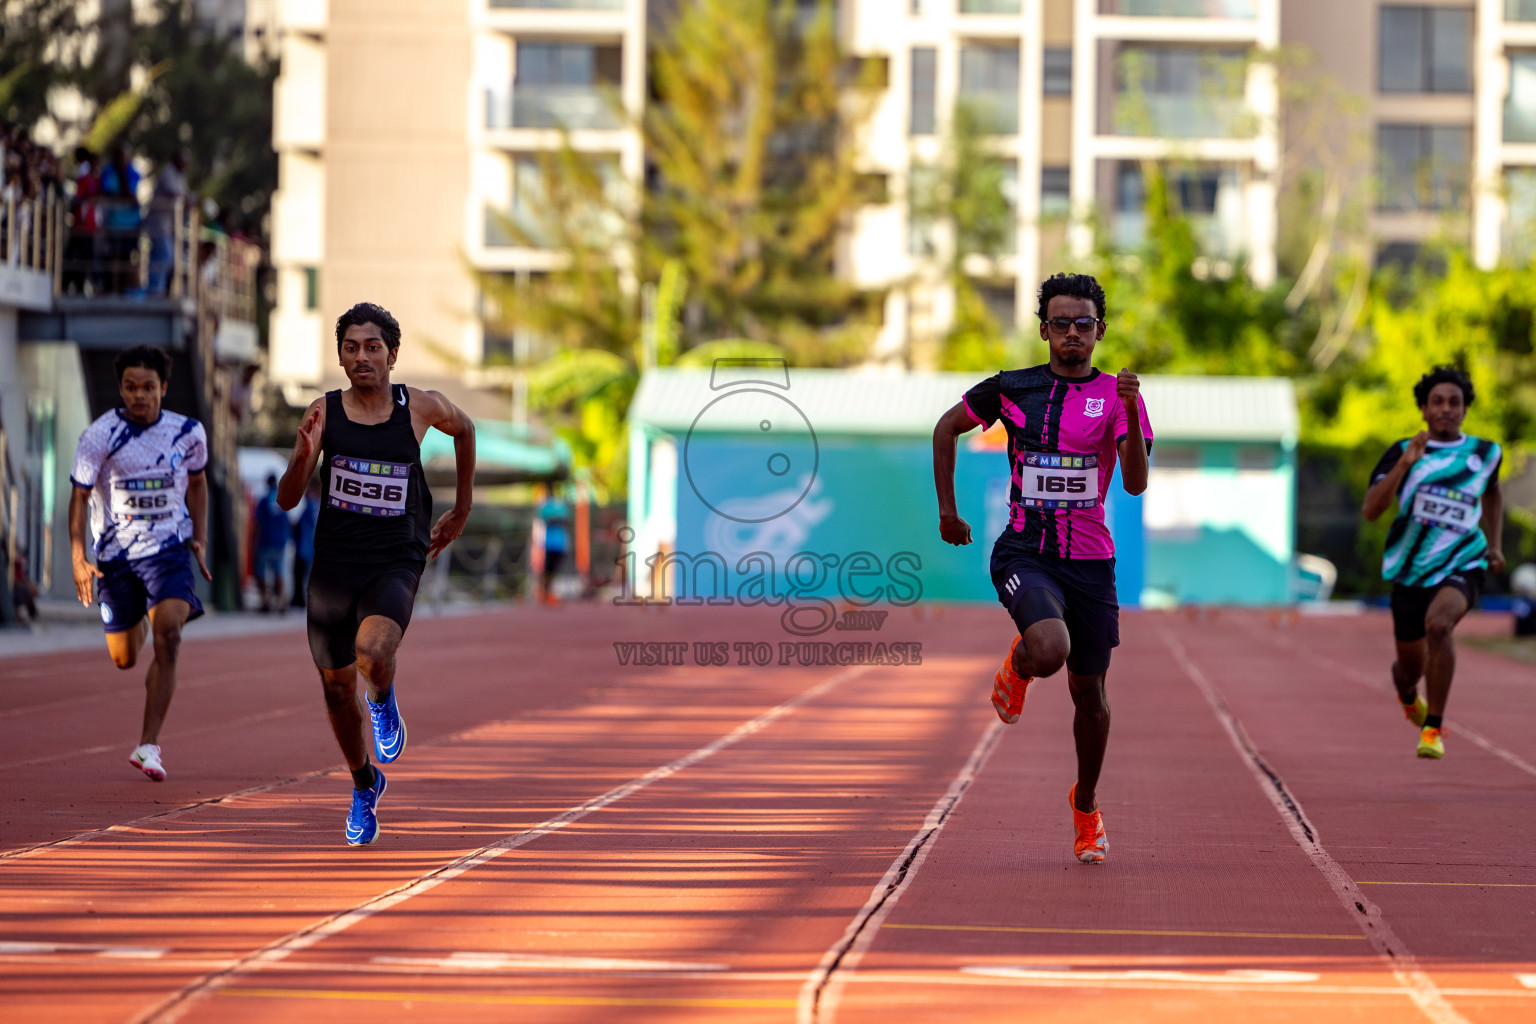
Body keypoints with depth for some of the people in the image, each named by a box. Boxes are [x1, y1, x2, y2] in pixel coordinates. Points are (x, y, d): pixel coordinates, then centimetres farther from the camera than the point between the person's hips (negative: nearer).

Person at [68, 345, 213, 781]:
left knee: (168, 635, -23)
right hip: (116, 553, 0)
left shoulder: (188, 433, -3)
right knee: (124, 659, 9)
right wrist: (78, 558, -17)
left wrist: (200, 539, 9)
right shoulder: (100, 435, -11)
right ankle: (139, 624, 51)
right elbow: (79, 495, -7)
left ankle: (148, 746, -20)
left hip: (168, 549, 0)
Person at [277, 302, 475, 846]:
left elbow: (463, 428, 19)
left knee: (374, 652, -32)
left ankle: (384, 701, 6)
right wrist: (302, 458, -28)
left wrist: (462, 509, 20)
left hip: (396, 562, -2)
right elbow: (287, 500, -7)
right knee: (337, 688, 12)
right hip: (334, 562, 2)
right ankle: (364, 786, 39)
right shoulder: (324, 413, -5)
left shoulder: (420, 407, -5)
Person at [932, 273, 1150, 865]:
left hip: (1090, 561, 2)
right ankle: (1018, 664, 9)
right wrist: (947, 510, 13)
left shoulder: (1117, 395, 0)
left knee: (1089, 693, 8)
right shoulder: (1011, 389, 1)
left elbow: (1136, 483, -11)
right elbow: (947, 428, 17)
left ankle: (1086, 806, 31)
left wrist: (1131, 412, -25)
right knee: (1052, 650, -30)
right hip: (1025, 554, -1)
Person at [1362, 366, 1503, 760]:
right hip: (1411, 571, 1)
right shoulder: (1402, 453, -3)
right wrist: (1405, 463, -25)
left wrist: (1495, 545, 17)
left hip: (1462, 567, -1)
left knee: (1438, 624, -33)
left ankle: (1433, 729, -23)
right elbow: (1370, 510, -15)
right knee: (1411, 665, 12)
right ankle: (1409, 698, 54)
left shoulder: (1486, 454, 4)